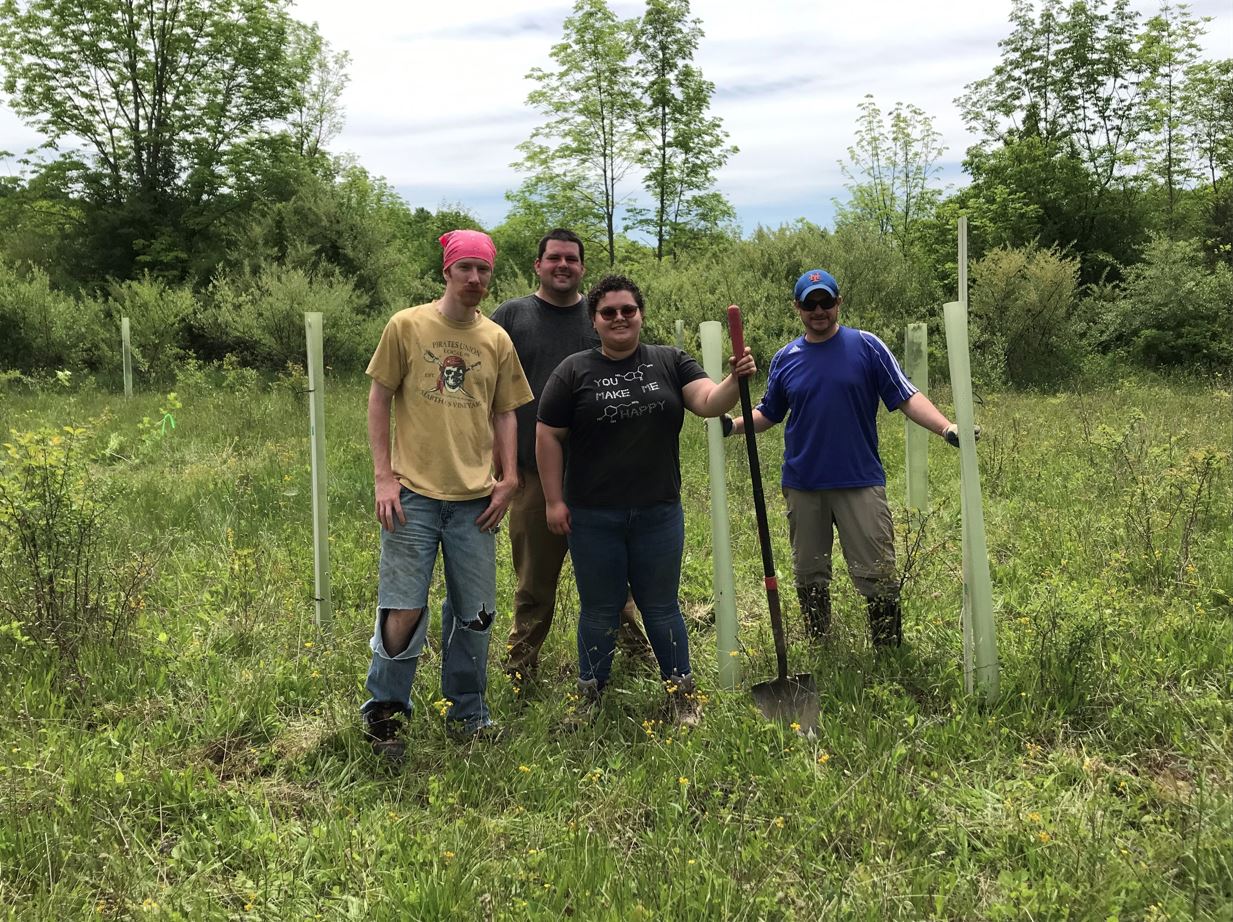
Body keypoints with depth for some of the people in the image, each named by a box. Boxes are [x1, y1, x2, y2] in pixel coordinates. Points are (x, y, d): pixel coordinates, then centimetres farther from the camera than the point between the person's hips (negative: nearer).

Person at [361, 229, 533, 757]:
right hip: (413, 494, -3)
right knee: (403, 610, -3)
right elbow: (379, 400, 2)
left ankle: (466, 715, 27)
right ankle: (384, 713, 19)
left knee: (473, 614, 10)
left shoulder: (497, 340, 9)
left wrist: (508, 479, 3)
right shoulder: (407, 326, 0)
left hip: (475, 498, 3)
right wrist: (383, 475, -5)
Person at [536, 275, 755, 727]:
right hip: (593, 515, -1)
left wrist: (734, 380, -27)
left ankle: (682, 694, 25)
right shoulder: (574, 372, -2)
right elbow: (548, 436, -1)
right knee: (599, 609, 11)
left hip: (658, 511, 1)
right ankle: (590, 694, 27)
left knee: (661, 607, 12)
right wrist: (554, 500, -4)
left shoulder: (670, 363, 4)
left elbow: (708, 402, -6)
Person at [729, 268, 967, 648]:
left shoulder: (867, 347, 0)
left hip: (860, 481, -3)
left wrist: (947, 427, -17)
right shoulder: (785, 359, 9)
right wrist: (734, 425, -4)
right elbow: (767, 414, 15)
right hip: (802, 485, 3)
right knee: (809, 576, 12)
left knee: (878, 575, -4)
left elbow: (907, 397, -3)